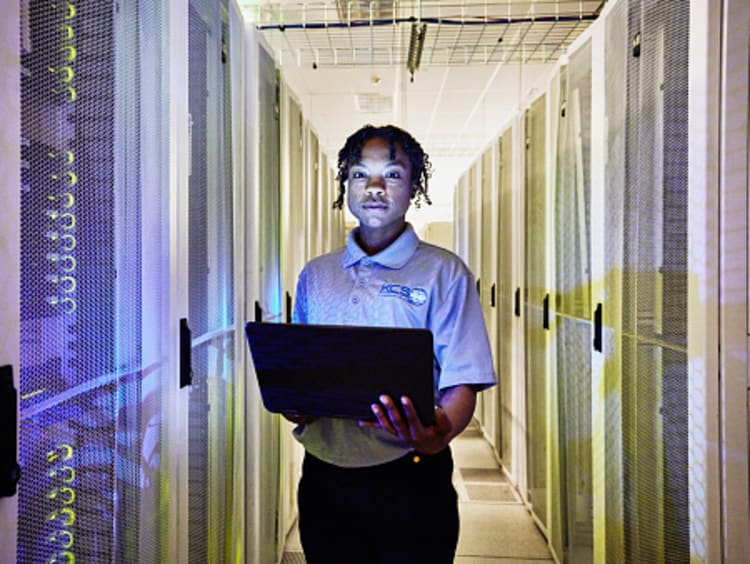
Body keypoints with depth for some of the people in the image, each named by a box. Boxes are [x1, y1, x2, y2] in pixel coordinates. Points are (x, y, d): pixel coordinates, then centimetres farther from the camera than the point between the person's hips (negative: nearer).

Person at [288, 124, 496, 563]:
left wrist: (440, 434, -29)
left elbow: (461, 383, -9)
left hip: (410, 481, -3)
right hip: (324, 479, 3)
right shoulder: (315, 275, 8)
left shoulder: (443, 272, -3)